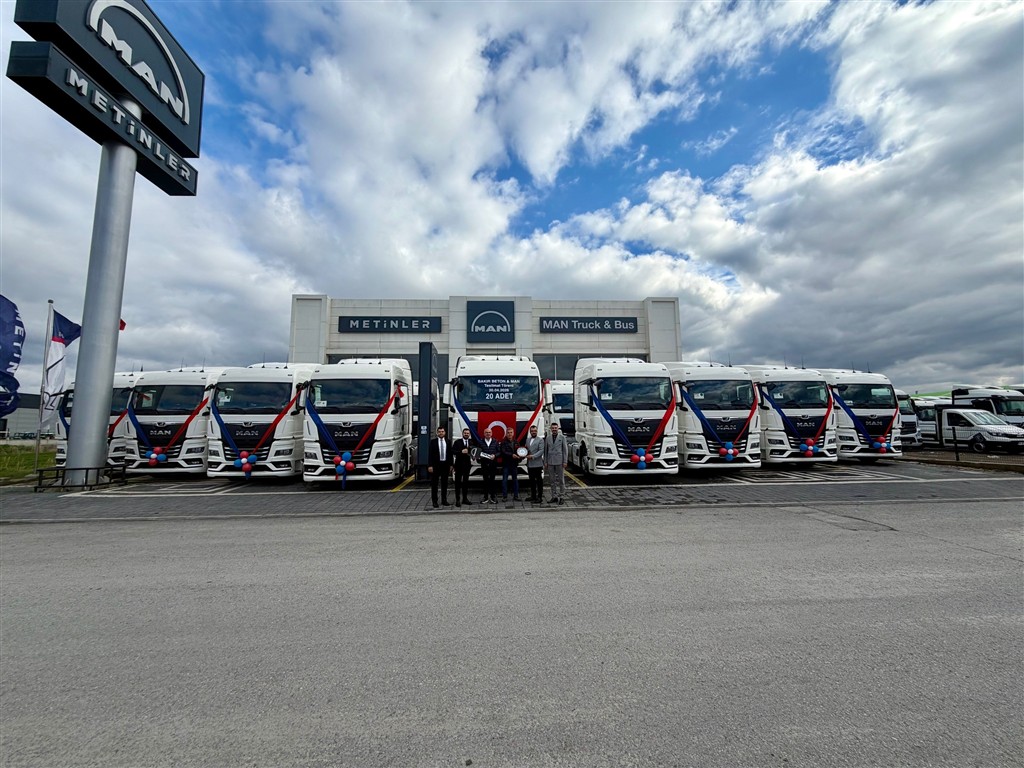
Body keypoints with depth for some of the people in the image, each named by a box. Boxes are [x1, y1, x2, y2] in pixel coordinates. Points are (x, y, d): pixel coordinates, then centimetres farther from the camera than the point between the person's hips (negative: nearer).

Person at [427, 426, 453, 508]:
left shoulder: (448, 441, 7)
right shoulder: (433, 442, -1)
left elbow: (450, 454, 8)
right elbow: (430, 454, -5)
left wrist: (450, 465, 5)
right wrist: (430, 465, -12)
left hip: (445, 464, 3)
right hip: (436, 465, -3)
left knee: (444, 483, 10)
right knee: (434, 484, 2)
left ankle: (444, 500, 21)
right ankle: (434, 501, 10)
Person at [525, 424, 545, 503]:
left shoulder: (540, 440, -5)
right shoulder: (527, 440, 15)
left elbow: (541, 451, -13)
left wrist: (533, 456, -20)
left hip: (537, 464, -6)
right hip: (529, 464, 6)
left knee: (539, 481, 0)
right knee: (532, 481, 13)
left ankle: (540, 497, 4)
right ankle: (533, 496, 24)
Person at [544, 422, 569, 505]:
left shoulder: (562, 437, 1)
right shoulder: (548, 438, 9)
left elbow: (565, 450, -1)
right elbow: (545, 450, 10)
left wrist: (565, 462, -7)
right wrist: (545, 462, 6)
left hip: (559, 462, -3)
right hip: (550, 462, 3)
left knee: (561, 480, 1)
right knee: (552, 480, 8)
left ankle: (561, 497, 8)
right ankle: (554, 497, 17)